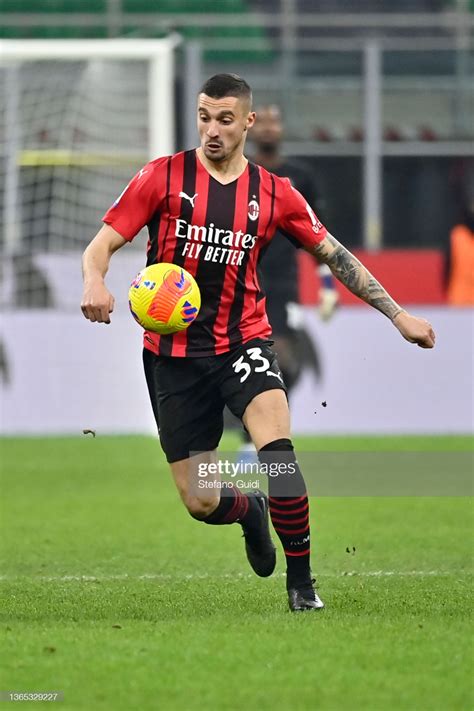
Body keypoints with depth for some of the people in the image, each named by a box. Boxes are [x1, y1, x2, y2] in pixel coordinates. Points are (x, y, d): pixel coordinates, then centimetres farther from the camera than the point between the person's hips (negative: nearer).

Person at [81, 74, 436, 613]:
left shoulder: (274, 193, 3)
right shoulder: (163, 177, -3)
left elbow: (335, 255, 11)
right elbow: (101, 245, -6)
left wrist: (398, 315, 8)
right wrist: (95, 282, -30)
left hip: (242, 341, 0)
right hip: (173, 352, 0)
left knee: (276, 448, -29)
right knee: (200, 502, 0)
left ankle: (301, 581, -14)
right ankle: (251, 511, 39)